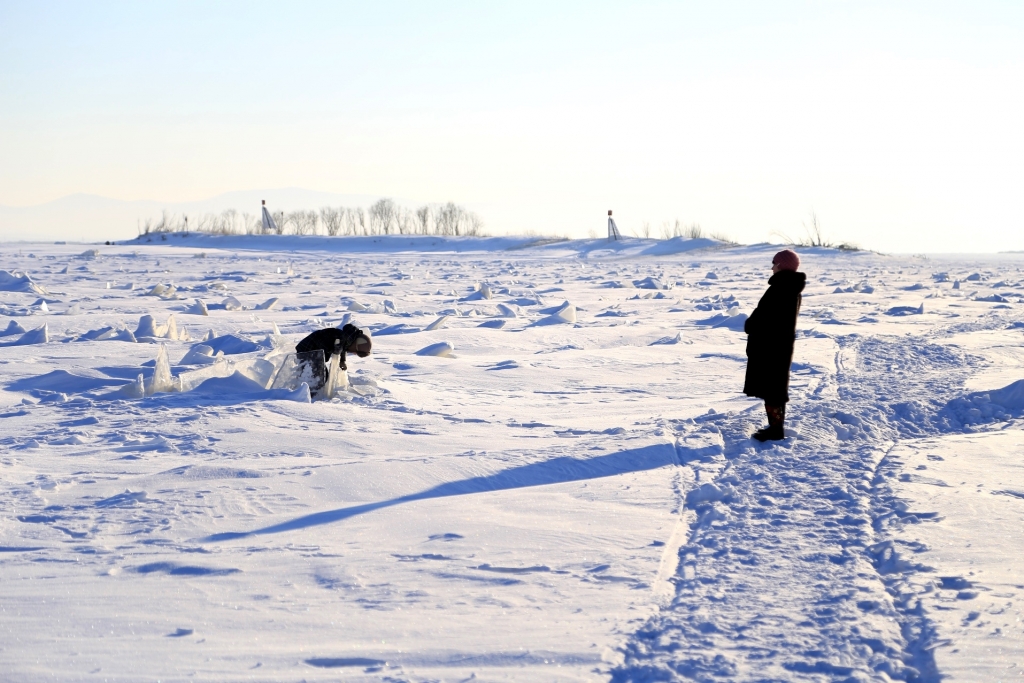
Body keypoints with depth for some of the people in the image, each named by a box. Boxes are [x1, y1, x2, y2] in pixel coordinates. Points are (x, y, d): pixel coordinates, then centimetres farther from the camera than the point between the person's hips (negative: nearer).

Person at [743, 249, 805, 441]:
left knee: (770, 388, -3)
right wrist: (753, 325, 9)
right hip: (782, 345, 10)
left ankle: (775, 428, 1)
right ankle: (776, 426, 25)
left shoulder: (779, 289, -22)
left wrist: (749, 325, -2)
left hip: (769, 347, -10)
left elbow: (762, 316, -21)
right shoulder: (792, 289, 9)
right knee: (777, 386, 17)